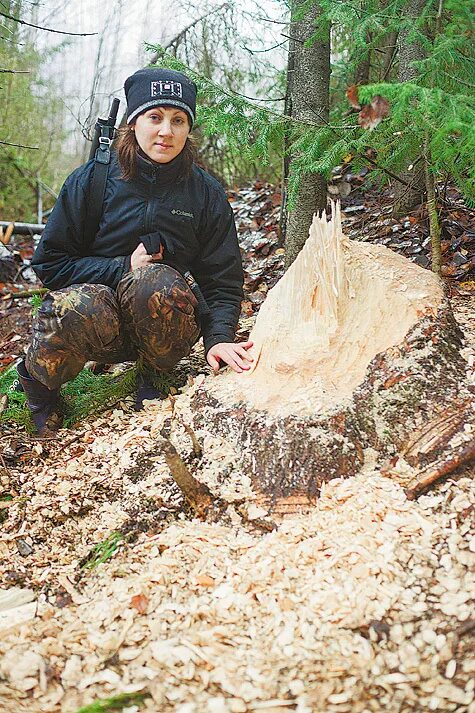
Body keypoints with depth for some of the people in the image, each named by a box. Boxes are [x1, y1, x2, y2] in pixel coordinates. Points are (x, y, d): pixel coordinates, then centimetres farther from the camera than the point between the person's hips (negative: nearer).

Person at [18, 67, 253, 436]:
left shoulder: (206, 192, -2)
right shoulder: (91, 180, -5)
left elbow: (224, 280, -3)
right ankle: (37, 378, -3)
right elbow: (49, 262, -2)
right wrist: (123, 268, -15)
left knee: (156, 280, -35)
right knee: (82, 303, -37)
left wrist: (219, 336, -22)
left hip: (163, 331, 1)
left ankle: (155, 376, -4)